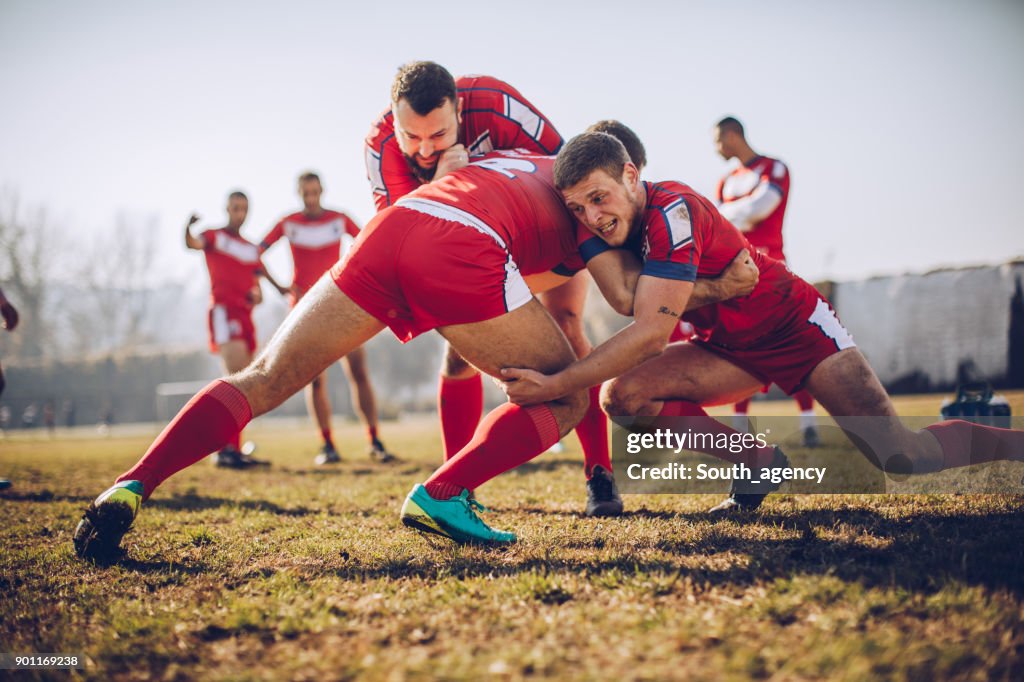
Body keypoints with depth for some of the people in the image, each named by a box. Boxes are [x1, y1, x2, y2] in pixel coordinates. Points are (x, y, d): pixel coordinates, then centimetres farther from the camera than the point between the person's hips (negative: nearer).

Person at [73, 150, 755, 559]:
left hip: (392, 226, 6)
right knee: (565, 398, 11)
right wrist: (714, 290, 36)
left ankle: (130, 489, -6)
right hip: (461, 251, -6)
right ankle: (442, 495, -8)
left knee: (262, 382, 9)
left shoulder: (519, 156, 41)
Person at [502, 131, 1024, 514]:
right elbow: (626, 299, -28)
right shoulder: (599, 224, -10)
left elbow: (652, 331, -37)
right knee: (623, 394, -15)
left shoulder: (671, 210, -31)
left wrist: (554, 385, -40)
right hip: (731, 350, 7)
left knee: (902, 456, -13)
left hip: (795, 324, -7)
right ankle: (761, 465, 2)